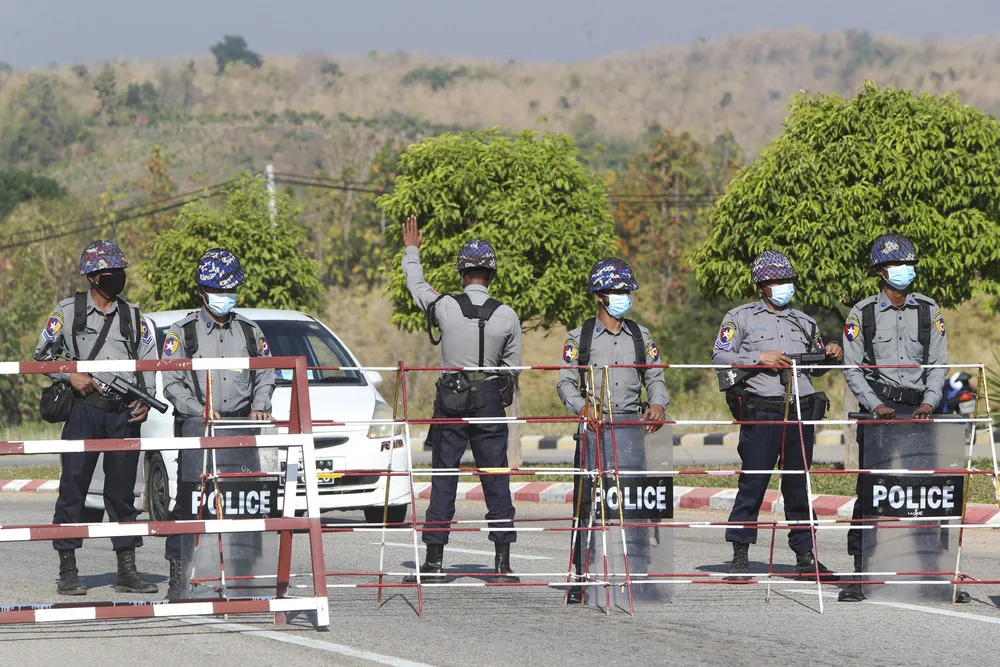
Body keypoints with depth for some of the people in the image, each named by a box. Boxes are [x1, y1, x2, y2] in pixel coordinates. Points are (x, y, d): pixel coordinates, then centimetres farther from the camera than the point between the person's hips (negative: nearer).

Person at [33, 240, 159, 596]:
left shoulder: (133, 316, 14)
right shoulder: (68, 310, 5)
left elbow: (150, 362, 15)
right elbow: (42, 353, 8)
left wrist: (147, 400, 0)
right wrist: (71, 375, -8)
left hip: (125, 413, 3)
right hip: (84, 409, -3)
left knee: (123, 492, 6)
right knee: (73, 488, -5)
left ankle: (127, 571, 10)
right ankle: (67, 572, -1)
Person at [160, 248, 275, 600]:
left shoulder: (249, 331, 15)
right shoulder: (183, 332, 5)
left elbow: (265, 375, 19)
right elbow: (171, 383, 0)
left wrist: (259, 406, 1)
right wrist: (200, 411, -12)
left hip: (240, 425, 3)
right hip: (196, 426, -3)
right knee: (190, 502, -7)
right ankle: (179, 574, -4)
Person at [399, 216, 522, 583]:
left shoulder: (445, 306, -7)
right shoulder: (507, 316, -6)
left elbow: (417, 287, 15)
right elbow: (514, 368, 4)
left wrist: (411, 250, 32)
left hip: (451, 401, 0)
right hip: (491, 401, 0)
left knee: (443, 479, 4)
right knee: (496, 480, 4)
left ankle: (434, 560, 2)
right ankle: (502, 562, 2)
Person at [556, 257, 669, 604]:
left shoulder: (641, 337, 13)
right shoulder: (580, 337, 5)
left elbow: (654, 378, 14)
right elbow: (565, 382, 2)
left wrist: (658, 404, -6)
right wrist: (581, 406, -17)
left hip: (630, 424, 2)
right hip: (594, 425, -2)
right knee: (588, 501, -3)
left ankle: (636, 575, -1)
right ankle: (582, 578, 2)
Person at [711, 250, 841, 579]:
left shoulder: (804, 322, 20)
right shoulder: (741, 318, 6)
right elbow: (720, 357, -3)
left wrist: (830, 354, 6)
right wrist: (758, 358, -13)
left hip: (801, 412, 4)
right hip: (761, 412, -4)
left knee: (799, 485, 6)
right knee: (753, 482, -5)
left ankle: (805, 555, 9)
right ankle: (740, 555, 1)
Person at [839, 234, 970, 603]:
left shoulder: (929, 311, 9)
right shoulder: (862, 313, 4)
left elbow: (938, 364, 8)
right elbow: (852, 368, 2)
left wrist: (929, 402, -9)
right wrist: (876, 406, -11)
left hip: (918, 410, 2)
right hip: (877, 410, -2)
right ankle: (859, 575, -1)